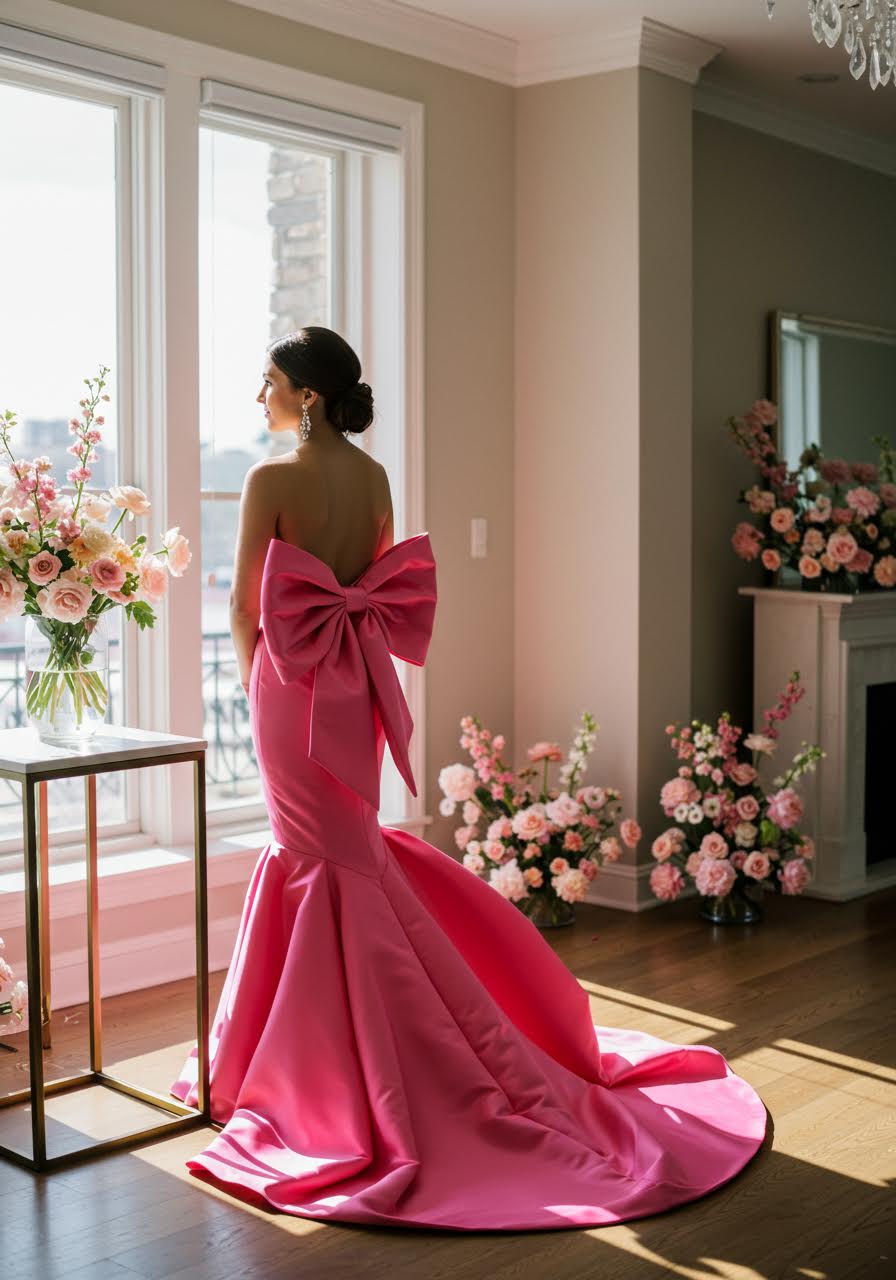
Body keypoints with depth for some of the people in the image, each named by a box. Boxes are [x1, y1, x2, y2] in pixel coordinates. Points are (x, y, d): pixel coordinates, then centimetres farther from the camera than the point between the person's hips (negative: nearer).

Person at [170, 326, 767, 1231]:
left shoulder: (270, 481, -15)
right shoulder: (372, 476, 5)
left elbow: (245, 603, -11)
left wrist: (254, 679, 5)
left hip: (290, 683, -6)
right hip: (355, 683, 6)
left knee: (329, 854, 1)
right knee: (319, 844, 18)